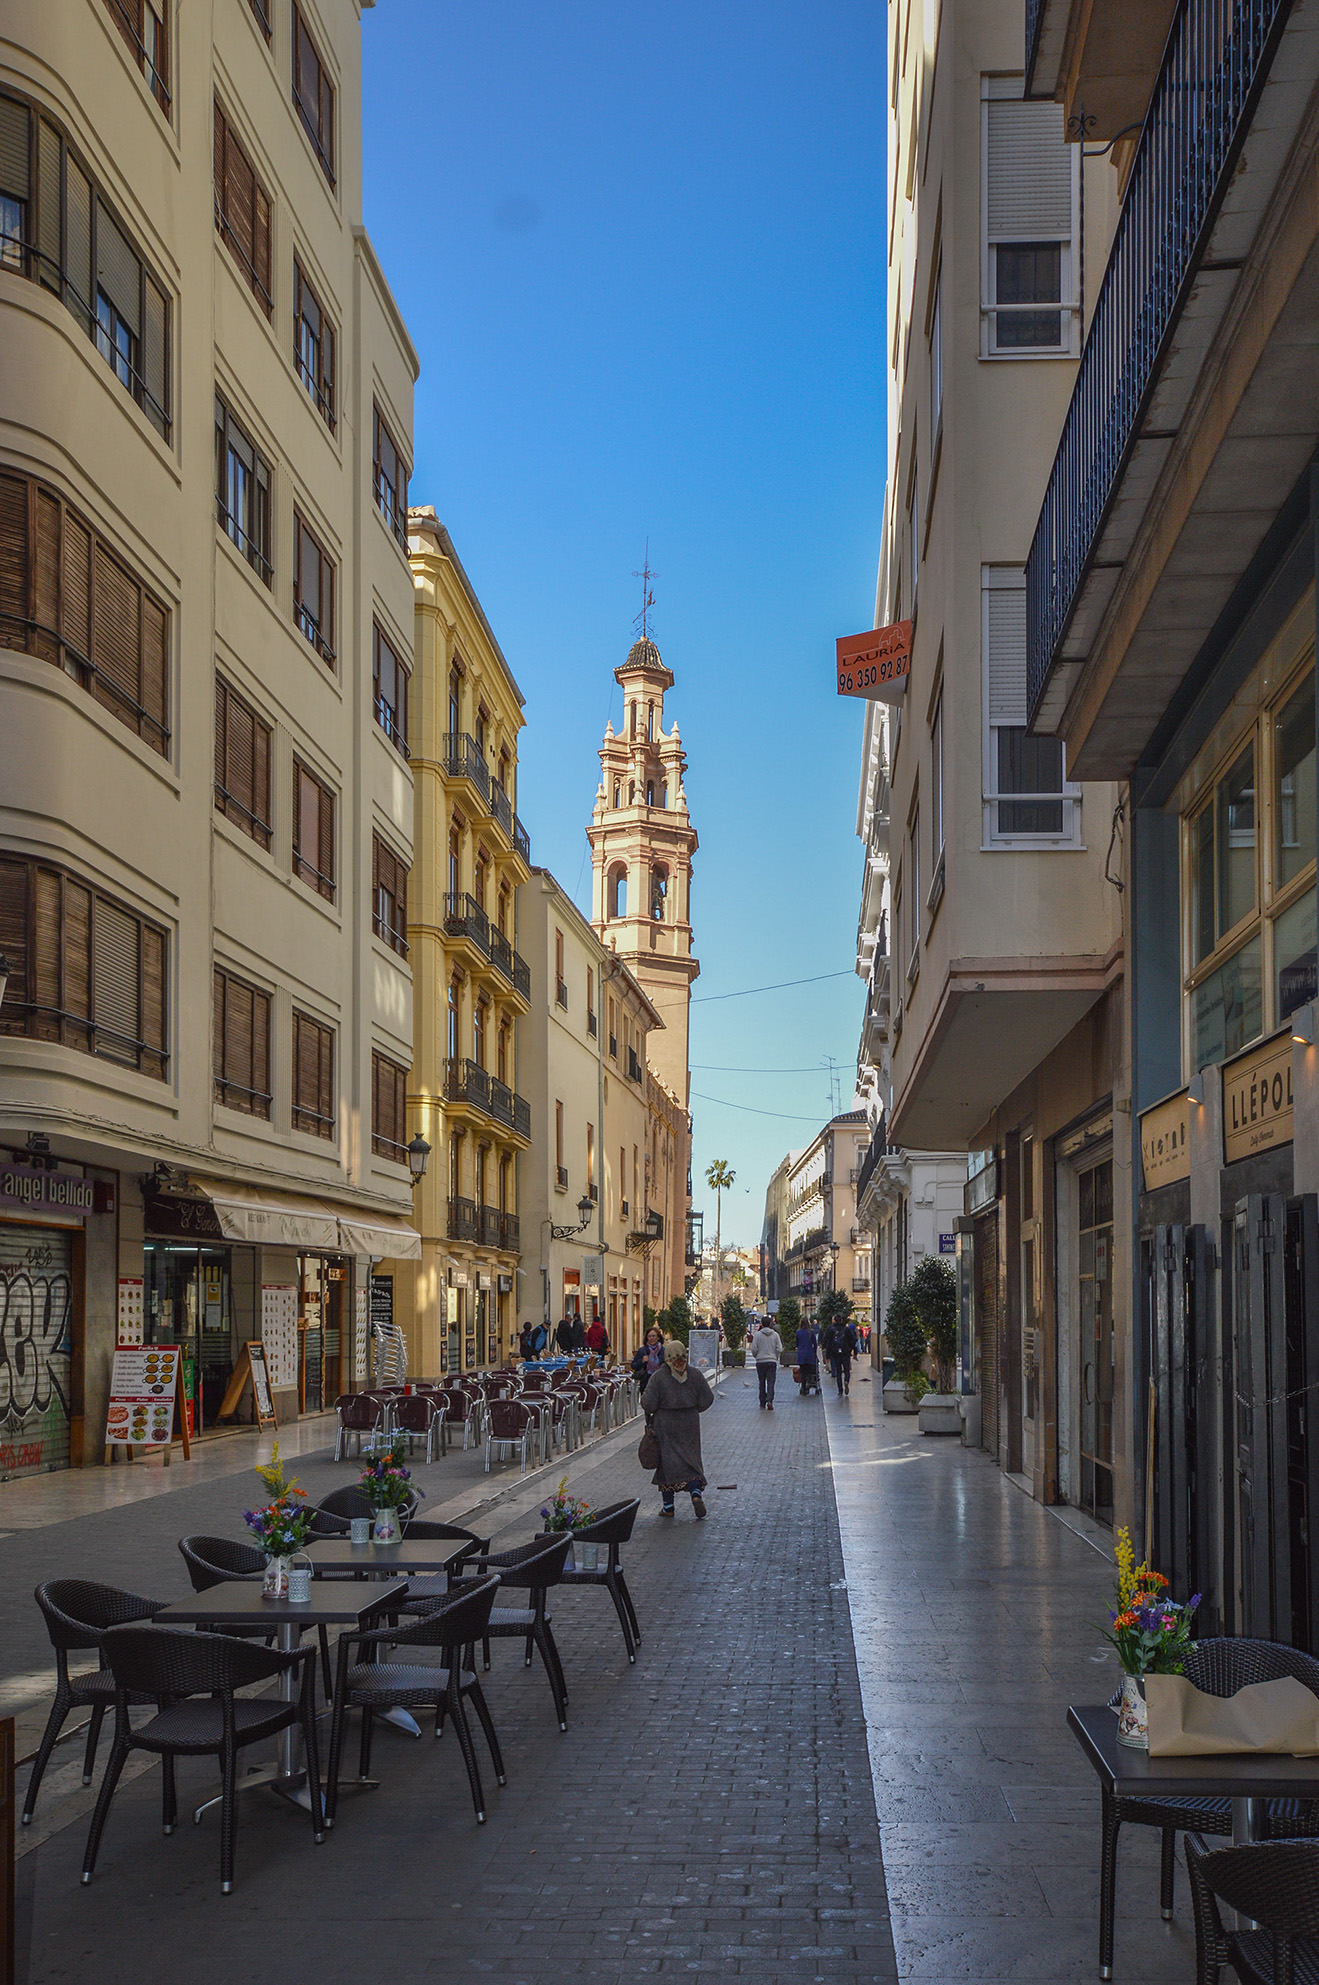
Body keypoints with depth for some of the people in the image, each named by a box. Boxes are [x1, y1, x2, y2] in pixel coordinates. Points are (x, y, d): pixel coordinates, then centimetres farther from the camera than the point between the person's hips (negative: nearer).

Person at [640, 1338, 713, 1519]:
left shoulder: (658, 1377, -12)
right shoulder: (696, 1375, -3)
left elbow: (648, 1403, -14)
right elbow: (707, 1399, 1)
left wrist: (649, 1417, 6)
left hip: (665, 1425, -2)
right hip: (690, 1425, 2)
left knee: (667, 1461, 5)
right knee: (691, 1459, 10)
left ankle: (668, 1505, 9)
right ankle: (695, 1493, -13)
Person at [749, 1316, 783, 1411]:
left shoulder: (758, 1335, -4)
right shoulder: (775, 1335, 0)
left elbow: (754, 1349, -5)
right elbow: (779, 1349, -1)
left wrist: (756, 1356, 14)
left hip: (760, 1361, 0)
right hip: (772, 1361, 0)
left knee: (762, 1382, 12)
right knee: (771, 1382, -3)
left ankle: (762, 1402, 16)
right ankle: (769, 1400, -21)